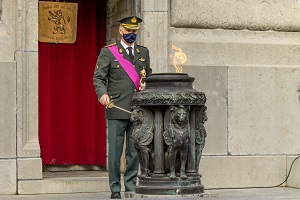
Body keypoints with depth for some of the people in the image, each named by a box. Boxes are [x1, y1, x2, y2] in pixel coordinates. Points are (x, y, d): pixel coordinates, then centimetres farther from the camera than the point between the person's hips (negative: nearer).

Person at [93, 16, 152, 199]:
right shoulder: (108, 52, 3)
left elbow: (149, 77, 22)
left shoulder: (144, 52, 16)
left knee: (134, 150, 5)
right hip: (117, 109, -3)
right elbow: (99, 77, -2)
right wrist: (102, 94, -21)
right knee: (115, 150, -2)